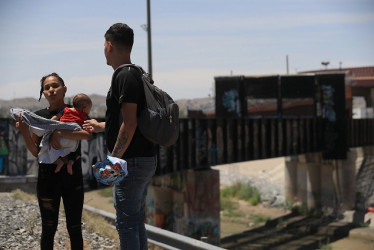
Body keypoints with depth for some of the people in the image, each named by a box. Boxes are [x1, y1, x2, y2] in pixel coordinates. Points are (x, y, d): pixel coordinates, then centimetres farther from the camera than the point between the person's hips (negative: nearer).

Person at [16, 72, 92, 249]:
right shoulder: (38, 116, 4)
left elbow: (88, 134, -20)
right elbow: (36, 152, 3)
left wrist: (60, 133, -30)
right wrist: (24, 133, -13)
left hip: (73, 177, -1)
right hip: (48, 179, 1)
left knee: (74, 228, 4)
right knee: (48, 229, 4)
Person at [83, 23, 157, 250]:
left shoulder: (124, 76, -15)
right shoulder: (135, 74, 15)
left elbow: (129, 124, -21)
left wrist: (113, 160, -19)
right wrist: (102, 126, 36)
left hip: (132, 162, -10)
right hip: (146, 160, 10)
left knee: (126, 223, -5)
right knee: (137, 222, 16)